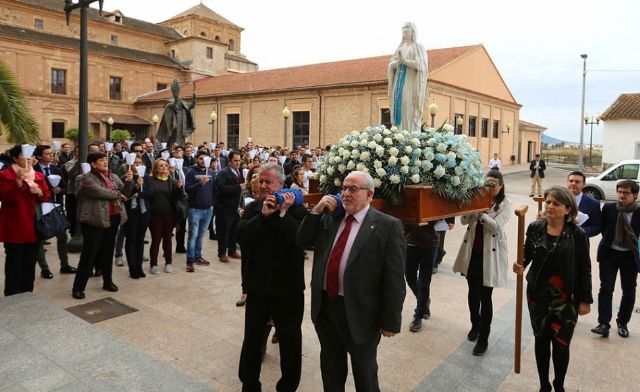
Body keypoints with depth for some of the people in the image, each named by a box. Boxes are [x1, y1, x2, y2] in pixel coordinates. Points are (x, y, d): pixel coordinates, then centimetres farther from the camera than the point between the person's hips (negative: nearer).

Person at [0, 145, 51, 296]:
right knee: (14, 263, -4)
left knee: (30, 263, 10)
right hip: (14, 227, -5)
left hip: (33, 227, 5)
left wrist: (40, 192, -11)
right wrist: (19, 181, -25)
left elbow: (47, 197, 11)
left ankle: (28, 294, 20)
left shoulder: (38, 175, 12)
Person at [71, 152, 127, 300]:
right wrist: (117, 194, -8)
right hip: (95, 220, -6)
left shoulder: (113, 177, 14)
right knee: (89, 254, -3)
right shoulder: (86, 178, -9)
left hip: (113, 218, 6)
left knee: (108, 252, 16)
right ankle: (78, 287, 7)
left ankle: (107, 281, 29)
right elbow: (100, 192, -21)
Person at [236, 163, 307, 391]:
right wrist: (263, 215, -21)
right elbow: (241, 236, -13)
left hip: (288, 286, -3)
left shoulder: (296, 209, -10)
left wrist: (282, 214, -24)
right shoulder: (252, 208, 2)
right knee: (252, 338, 17)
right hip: (257, 284, 3)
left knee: (290, 340, 14)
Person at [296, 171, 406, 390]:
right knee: (330, 368, 24)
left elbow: (394, 279, -13)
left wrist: (390, 321, -12)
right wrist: (317, 210, -5)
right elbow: (302, 242, 7)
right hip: (325, 307, 5)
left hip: (359, 313, -5)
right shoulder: (330, 218, 5)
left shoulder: (387, 226, -13)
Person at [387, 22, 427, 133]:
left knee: (410, 110, -14)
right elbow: (391, 65, 10)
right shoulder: (400, 48, 18)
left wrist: (404, 61, -19)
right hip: (399, 82, 5)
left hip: (411, 82, -5)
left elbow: (420, 65, -11)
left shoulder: (419, 47, 3)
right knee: (399, 108, -2)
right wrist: (398, 62, -12)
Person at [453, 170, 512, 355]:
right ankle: (475, 325, 39)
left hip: (490, 254, -4)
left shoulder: (505, 204, -4)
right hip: (472, 252, 4)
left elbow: (497, 226, -18)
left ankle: (483, 338, 12)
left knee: (485, 296, 0)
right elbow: (464, 220, -3)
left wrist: (480, 212, -27)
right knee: (473, 292, 16)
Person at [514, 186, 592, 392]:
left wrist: (585, 299, -4)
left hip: (566, 298, -2)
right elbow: (527, 253, 6)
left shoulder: (577, 235, -10)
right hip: (537, 294, 2)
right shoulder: (535, 228, -5)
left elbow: (584, 269, -5)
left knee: (561, 344, 2)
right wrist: (520, 265, -16)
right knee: (541, 340, 14)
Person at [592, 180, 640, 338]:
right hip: (609, 254, 0)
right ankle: (603, 323, 0)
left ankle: (622, 323, 28)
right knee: (606, 288, -3)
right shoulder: (608, 208, -4)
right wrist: (608, 241, 1)